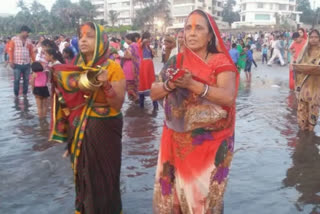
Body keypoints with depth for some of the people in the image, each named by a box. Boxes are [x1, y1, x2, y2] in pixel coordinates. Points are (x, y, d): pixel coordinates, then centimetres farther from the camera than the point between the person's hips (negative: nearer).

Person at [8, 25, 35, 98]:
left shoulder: (29, 41, 11)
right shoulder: (14, 39, 1)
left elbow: (31, 52, 12)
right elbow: (10, 50, -1)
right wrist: (11, 61, -9)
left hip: (27, 64, 3)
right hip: (17, 64, -3)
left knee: (26, 80, 6)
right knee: (17, 80, -2)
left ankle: (25, 95, 18)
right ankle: (16, 96, 8)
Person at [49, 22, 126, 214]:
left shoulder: (113, 68, -12)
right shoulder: (76, 67, 4)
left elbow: (118, 105, -17)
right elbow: (69, 99, 14)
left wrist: (106, 85, -31)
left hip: (104, 130, -5)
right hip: (79, 131, 5)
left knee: (103, 176, 5)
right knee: (83, 173, 18)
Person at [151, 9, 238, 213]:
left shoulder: (221, 62, -6)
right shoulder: (176, 62, 6)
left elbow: (228, 97, -21)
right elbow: (154, 93, 4)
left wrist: (192, 84, -29)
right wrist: (170, 84, -16)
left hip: (210, 142, -3)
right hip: (177, 140, 4)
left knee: (205, 192, 6)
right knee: (172, 190, 10)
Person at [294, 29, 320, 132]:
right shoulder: (304, 50, 10)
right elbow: (298, 63, 14)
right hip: (303, 82, 3)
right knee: (302, 104, 6)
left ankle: (311, 126, 13)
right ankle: (302, 125, 18)